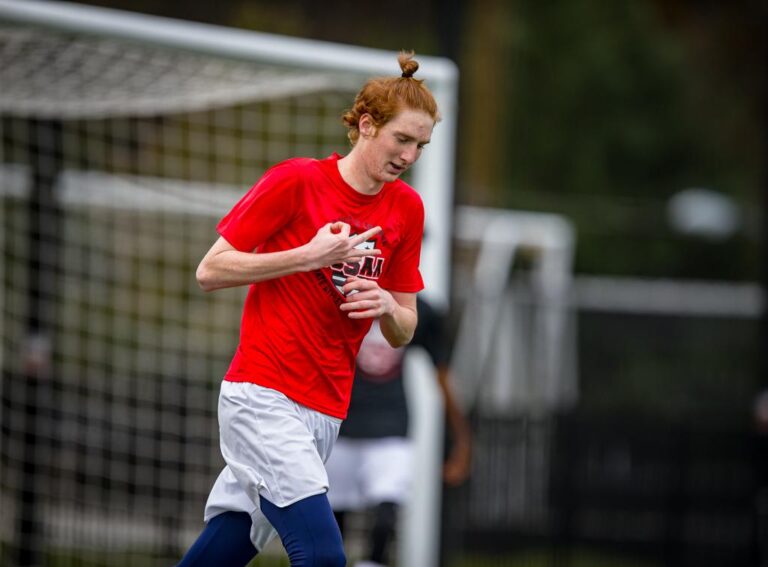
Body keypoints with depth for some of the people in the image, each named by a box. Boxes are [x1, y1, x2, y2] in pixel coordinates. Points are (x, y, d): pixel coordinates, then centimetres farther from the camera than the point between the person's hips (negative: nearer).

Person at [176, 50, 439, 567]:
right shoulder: (296, 181, -7)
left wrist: (388, 307, -9)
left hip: (326, 410, 6)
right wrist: (309, 256, -15)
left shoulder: (407, 208, 9)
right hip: (263, 397, -6)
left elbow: (403, 333, 14)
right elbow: (210, 271, -6)